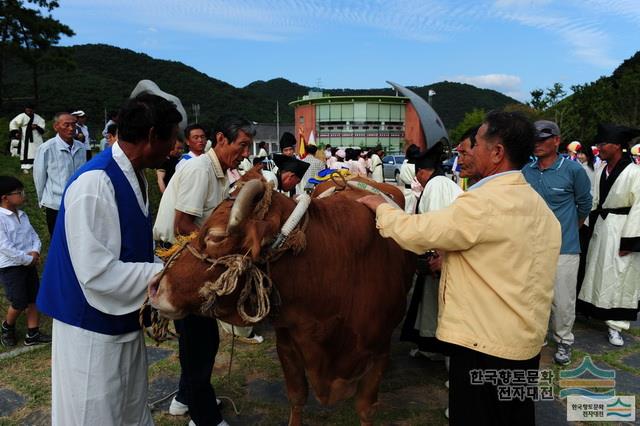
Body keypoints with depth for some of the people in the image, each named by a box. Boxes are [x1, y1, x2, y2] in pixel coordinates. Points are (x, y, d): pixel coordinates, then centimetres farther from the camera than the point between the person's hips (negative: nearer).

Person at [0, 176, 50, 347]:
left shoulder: (21, 215, 9)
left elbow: (33, 234, 10)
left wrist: (35, 251, -10)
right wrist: (28, 259, -18)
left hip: (30, 264, 8)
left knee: (34, 299, 9)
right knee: (19, 303, 0)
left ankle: (33, 334, 19)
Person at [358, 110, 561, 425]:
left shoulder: (484, 202, -22)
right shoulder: (538, 204, 7)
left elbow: (414, 232, -18)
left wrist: (380, 207, 1)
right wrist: (451, 258, 12)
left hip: (483, 344, -8)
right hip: (526, 341, 9)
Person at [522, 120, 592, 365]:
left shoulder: (573, 170, -9)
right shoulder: (526, 171, -2)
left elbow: (584, 205, 5)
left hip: (564, 248, -3)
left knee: (563, 301, 8)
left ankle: (563, 341, 30)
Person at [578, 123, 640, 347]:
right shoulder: (601, 170, 2)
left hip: (621, 229, -6)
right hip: (601, 226, 6)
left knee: (619, 277, 3)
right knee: (598, 271, 15)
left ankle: (616, 325, 14)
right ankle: (599, 310, 32)